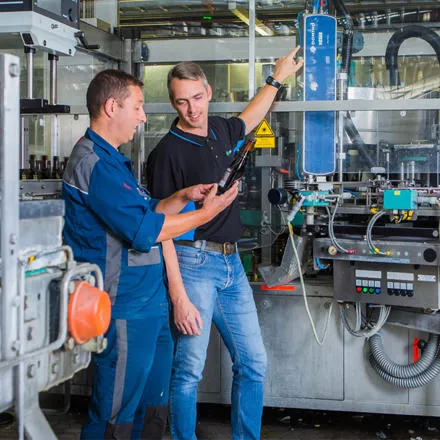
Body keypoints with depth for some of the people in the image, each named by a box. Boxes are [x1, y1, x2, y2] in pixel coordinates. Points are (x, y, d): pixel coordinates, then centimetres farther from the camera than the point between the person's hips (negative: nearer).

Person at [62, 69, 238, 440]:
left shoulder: (110, 159, 18)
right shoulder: (93, 162, -17)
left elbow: (145, 213, 22)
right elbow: (143, 229, -21)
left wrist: (183, 197, 7)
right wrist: (205, 214, -12)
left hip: (150, 306, 11)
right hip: (125, 310, -11)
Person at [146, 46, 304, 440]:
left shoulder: (220, 130, 9)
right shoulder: (167, 152, -11)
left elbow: (250, 118, 36)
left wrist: (277, 78, 43)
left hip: (232, 263, 7)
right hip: (194, 262, -7)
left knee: (253, 363, 10)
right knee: (189, 369, -2)